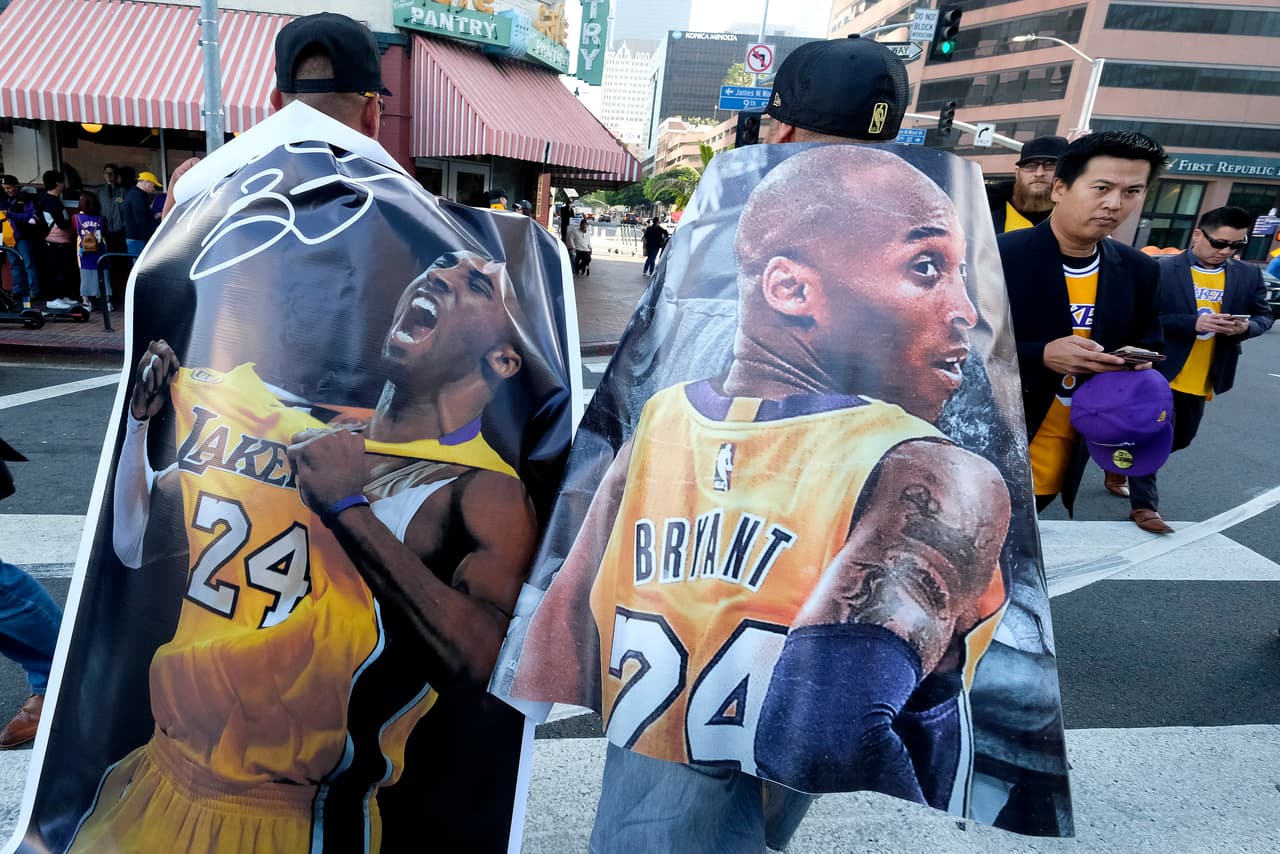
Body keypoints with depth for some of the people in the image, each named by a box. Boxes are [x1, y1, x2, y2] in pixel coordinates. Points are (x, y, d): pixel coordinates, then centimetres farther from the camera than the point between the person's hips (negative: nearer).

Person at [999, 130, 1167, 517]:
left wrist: (1138, 367, -8)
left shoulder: (1139, 270, 4)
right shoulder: (998, 256, -14)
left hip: (1065, 461, 5)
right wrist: (1041, 357, -25)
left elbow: (1146, 349, 15)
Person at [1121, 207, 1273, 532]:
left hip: (1201, 381, 6)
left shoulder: (1249, 275, 5)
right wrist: (1194, 322, -26)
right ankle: (1144, 505, 7)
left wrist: (1246, 326, -13)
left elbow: (1264, 316, 11)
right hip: (1160, 373, -6)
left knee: (1180, 439, 20)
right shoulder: (1162, 269, -11)